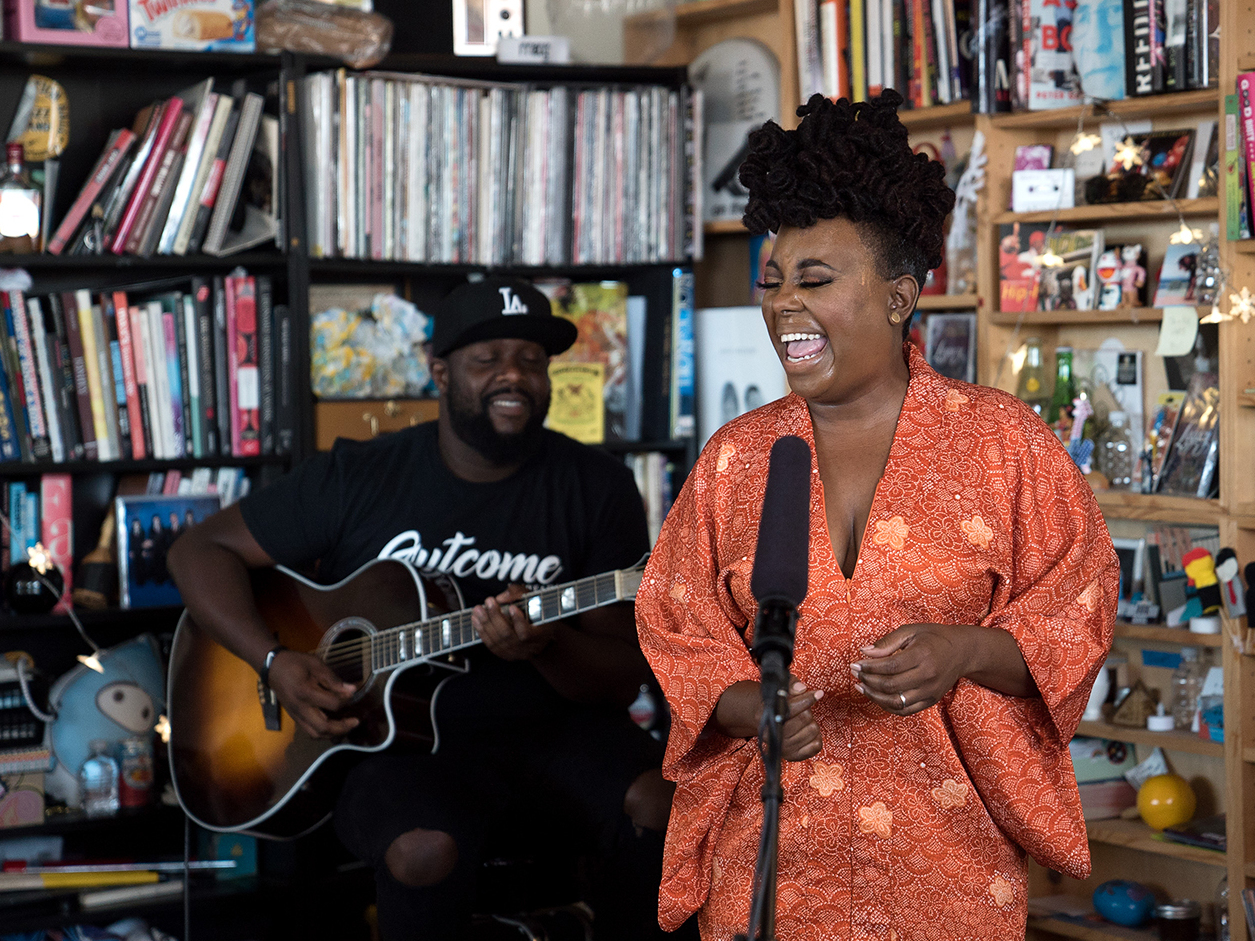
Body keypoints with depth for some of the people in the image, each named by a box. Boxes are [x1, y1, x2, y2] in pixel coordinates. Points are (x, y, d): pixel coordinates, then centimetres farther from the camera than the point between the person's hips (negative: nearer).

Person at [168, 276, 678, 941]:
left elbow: (625, 679, -1)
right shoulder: (359, 478, 0)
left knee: (659, 804, -27)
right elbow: (202, 549, 5)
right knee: (428, 848, -35)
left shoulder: (597, 488, 1)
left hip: (550, 728, 2)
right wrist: (275, 662, -11)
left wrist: (546, 645, -24)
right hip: (393, 736, -2)